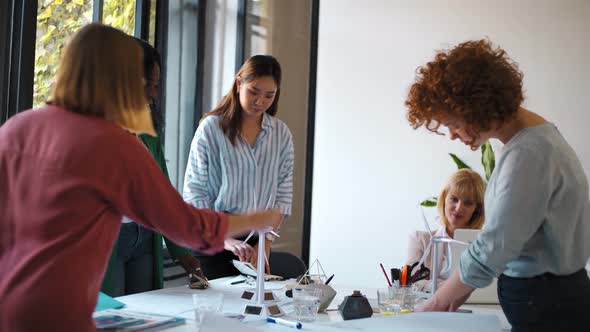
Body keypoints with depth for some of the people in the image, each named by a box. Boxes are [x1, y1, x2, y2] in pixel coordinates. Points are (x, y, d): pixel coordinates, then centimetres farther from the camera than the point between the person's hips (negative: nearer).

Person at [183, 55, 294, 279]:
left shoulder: (281, 134, 6)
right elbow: (194, 191, -6)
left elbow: (283, 193, 6)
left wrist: (266, 242, -4)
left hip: (257, 238, 3)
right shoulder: (211, 128, -5)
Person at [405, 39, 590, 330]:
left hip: (548, 307, -8)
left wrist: (433, 307, -10)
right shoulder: (531, 132, 6)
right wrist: (459, 291, 7)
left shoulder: (528, 153, -23)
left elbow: (491, 251, -22)